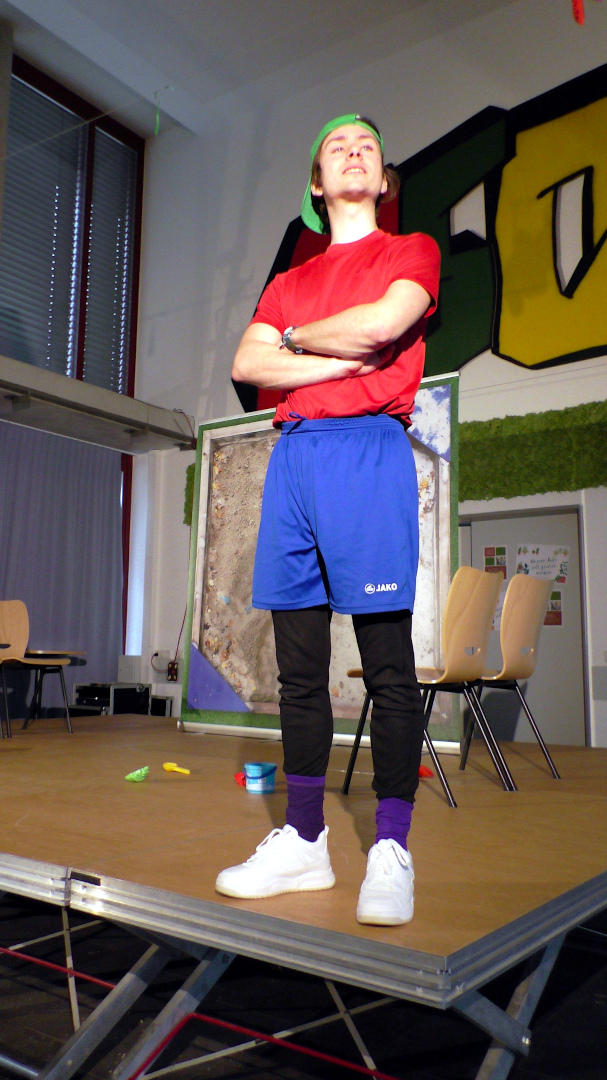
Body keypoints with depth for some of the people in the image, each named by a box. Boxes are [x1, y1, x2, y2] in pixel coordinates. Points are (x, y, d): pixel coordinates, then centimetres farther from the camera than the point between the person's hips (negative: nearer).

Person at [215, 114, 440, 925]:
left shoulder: (413, 251, 13)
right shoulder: (289, 282, 24)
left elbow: (381, 324, -9)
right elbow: (247, 366, 7)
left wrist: (297, 338, 7)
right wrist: (345, 360, -4)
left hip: (370, 450, -4)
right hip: (294, 455, 5)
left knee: (388, 667, -7)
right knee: (299, 667, 4)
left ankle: (391, 853, 1)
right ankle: (303, 841, 13)